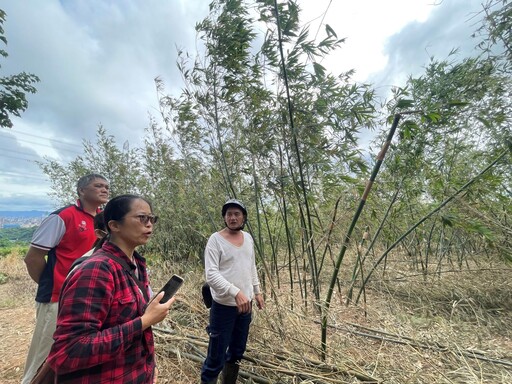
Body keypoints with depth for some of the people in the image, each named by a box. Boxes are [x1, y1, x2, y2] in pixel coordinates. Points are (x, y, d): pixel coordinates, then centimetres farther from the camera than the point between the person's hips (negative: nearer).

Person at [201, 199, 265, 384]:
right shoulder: (216, 239, -15)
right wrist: (236, 293, -29)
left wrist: (257, 291, 14)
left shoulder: (248, 238, 4)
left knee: (237, 352, 22)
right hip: (224, 306, -6)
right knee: (216, 357, 5)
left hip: (245, 304, 6)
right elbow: (211, 274, -22)